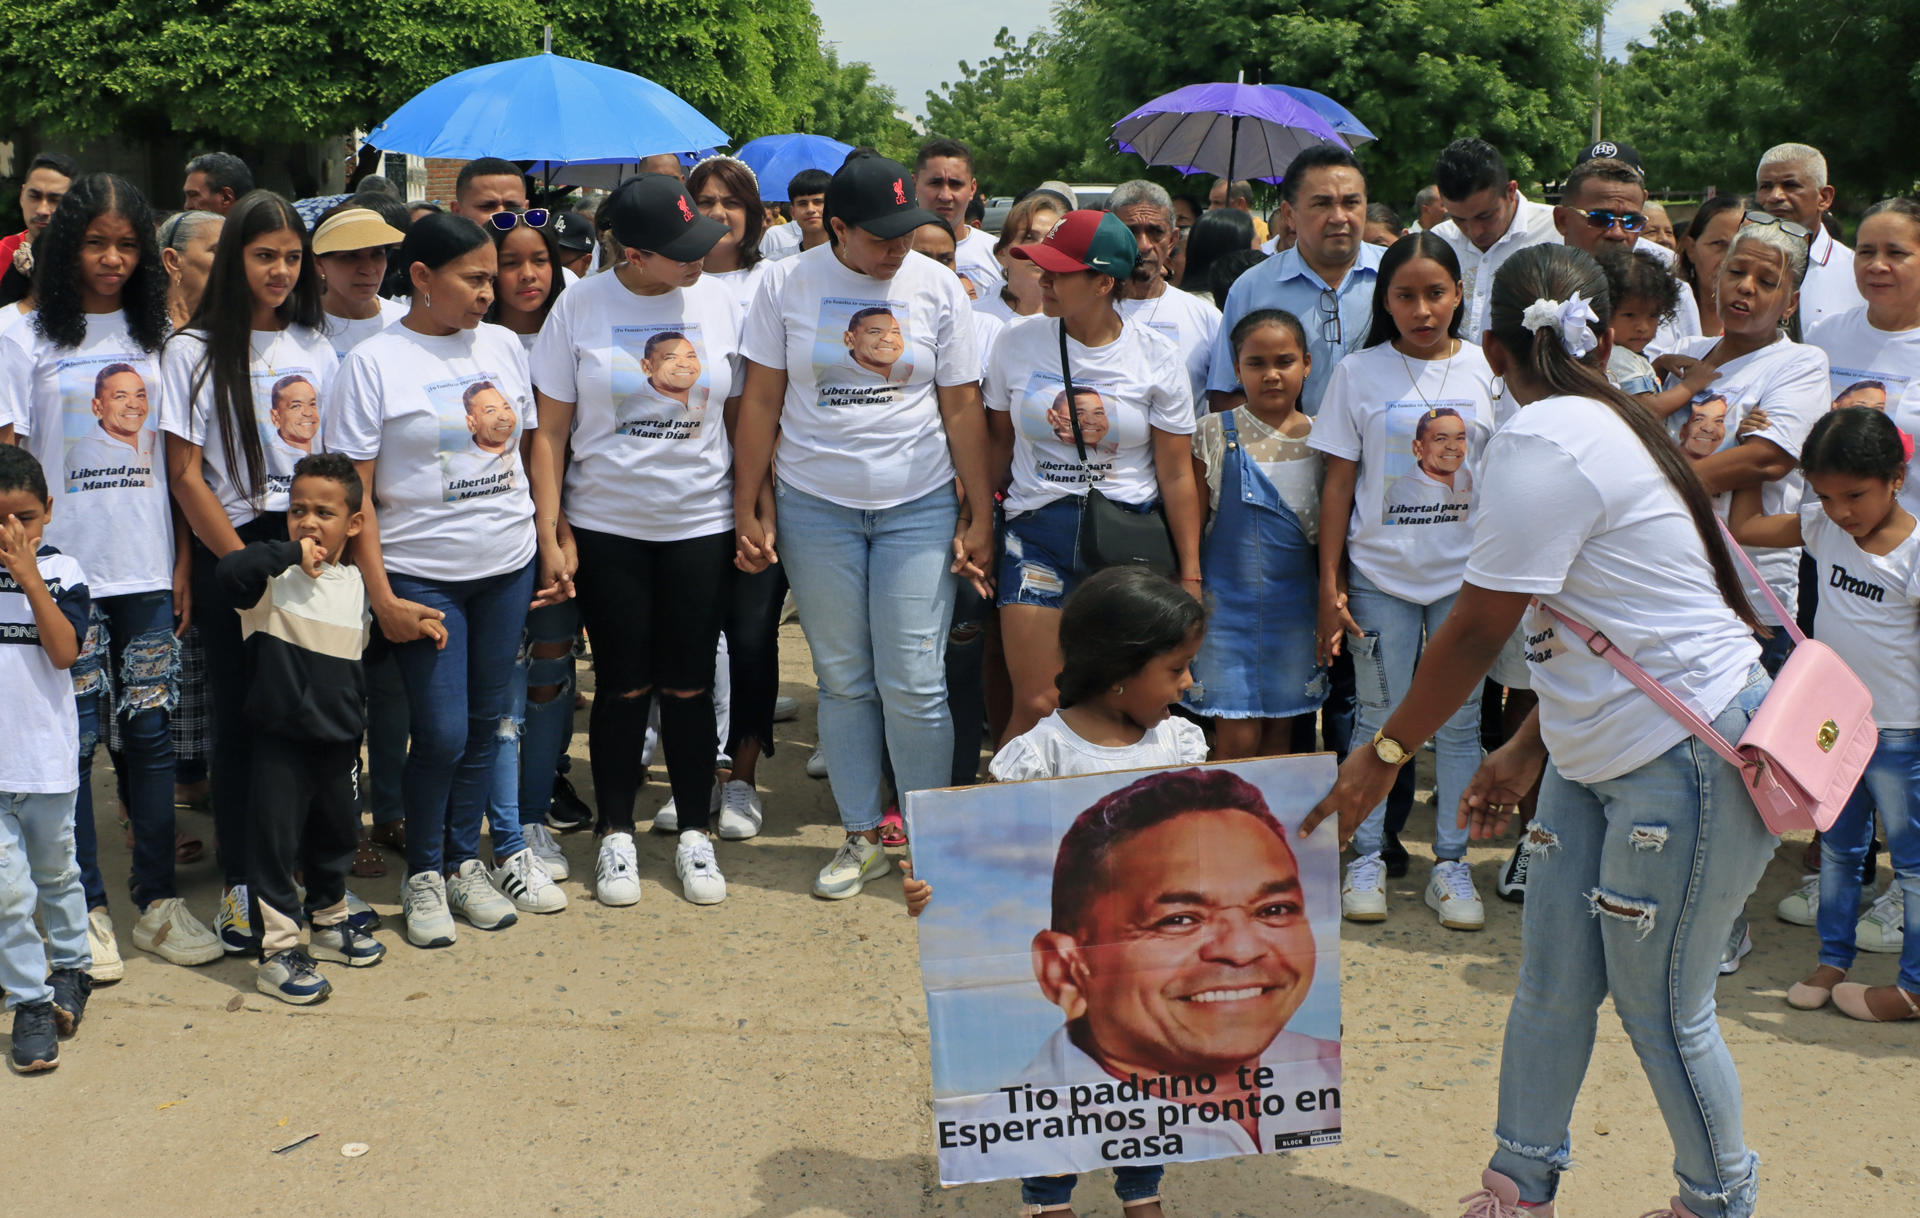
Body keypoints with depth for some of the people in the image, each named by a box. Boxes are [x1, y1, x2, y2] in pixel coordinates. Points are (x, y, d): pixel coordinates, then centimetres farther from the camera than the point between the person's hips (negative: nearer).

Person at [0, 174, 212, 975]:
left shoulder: (156, 337, 9)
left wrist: (183, 565, 5)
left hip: (146, 570, 3)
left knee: (150, 730, 6)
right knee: (75, 738, 2)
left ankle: (159, 901, 15)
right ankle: (86, 910, 12)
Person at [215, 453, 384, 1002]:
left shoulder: (358, 584, 6)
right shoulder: (275, 578, -9)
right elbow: (230, 568, -31)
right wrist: (289, 551, -28)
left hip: (339, 740, 5)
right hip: (281, 737, -5)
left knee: (335, 835, 19)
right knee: (277, 840, -1)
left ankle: (329, 921, 38)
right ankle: (277, 951, 8)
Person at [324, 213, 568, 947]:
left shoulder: (503, 346, 6)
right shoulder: (372, 364, -8)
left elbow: (533, 446, 16)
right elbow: (353, 490, -8)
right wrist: (383, 599, -12)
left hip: (507, 568, 5)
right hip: (422, 576, -4)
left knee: (485, 722, 11)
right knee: (441, 733, -4)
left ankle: (463, 860, 26)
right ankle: (423, 875, 15)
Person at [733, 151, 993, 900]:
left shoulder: (936, 288, 0)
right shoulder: (787, 284, -1)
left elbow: (963, 408, 3)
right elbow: (760, 402, 3)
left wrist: (979, 516, 1)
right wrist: (747, 509, 1)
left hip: (919, 507, -1)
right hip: (815, 507, 1)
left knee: (914, 686, -2)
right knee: (843, 681, 8)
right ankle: (862, 837, 20)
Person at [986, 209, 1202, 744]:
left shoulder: (1157, 358, -2)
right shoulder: (1017, 345, 3)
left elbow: (1177, 475, 1)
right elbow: (998, 445, 13)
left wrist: (1190, 576, 2)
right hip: (1036, 534, 1)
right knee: (1035, 706, -6)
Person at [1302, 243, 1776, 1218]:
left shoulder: (1542, 441, -20)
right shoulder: (1606, 426, 11)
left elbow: (1478, 628, -18)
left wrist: (1385, 753, -8)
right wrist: (1526, 751, 17)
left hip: (1689, 755, -10)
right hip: (1599, 753, 10)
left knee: (1661, 1009, 6)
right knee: (1552, 982, 14)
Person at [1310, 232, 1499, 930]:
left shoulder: (1487, 369, 3)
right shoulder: (1359, 374, 1)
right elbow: (1339, 484, 2)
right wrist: (1329, 586, -2)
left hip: (1465, 575, 1)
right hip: (1380, 573, -1)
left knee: (1460, 720, 5)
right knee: (1379, 716, 4)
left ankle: (1451, 862, 16)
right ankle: (1366, 859, 16)